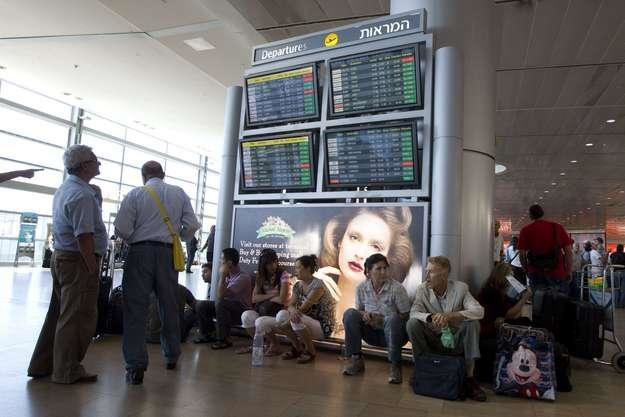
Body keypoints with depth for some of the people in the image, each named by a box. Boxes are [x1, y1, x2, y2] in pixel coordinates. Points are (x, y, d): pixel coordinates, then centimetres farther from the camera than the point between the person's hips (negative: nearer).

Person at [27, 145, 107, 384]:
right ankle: (67, 372, 11)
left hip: (60, 256, 10)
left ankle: (42, 365, 29)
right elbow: (84, 237, -23)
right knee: (77, 317, 1)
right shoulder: (83, 194, -18)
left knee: (58, 313, 18)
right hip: (79, 260, -10)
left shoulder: (63, 189, 14)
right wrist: (93, 270, -19)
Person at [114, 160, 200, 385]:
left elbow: (121, 229, -6)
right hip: (168, 253, 3)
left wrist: (133, 240, 14)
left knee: (135, 308, 1)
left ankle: (136, 366, -1)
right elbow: (192, 226, 0)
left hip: (140, 252, -2)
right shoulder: (179, 193, 6)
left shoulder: (135, 194, -1)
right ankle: (171, 356, 28)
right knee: (169, 305, 15)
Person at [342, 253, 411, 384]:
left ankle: (395, 366, -19)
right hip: (371, 333, 3)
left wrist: (382, 319, -23)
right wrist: (364, 315, -16)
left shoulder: (397, 288, -15)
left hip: (392, 333, -3)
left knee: (393, 319, -36)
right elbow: (359, 310, 8)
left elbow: (405, 316, -11)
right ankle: (356, 359, -8)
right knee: (350, 314, -19)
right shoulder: (361, 288, -4)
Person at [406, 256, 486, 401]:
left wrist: (450, 316, -37)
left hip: (456, 340, 0)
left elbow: (479, 311, -23)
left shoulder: (460, 288, -10)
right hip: (432, 339, 0)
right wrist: (430, 317, -41)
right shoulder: (423, 289, -7)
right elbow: (414, 312, -17)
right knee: (412, 323, -24)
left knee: (472, 323, -26)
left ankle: (469, 377, -18)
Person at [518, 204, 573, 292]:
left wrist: (527, 270, 12)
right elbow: (569, 252, -1)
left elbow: (522, 255, -3)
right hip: (557, 273, 0)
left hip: (536, 274, 0)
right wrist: (568, 272, 6)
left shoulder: (525, 230, -1)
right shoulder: (557, 227, 3)